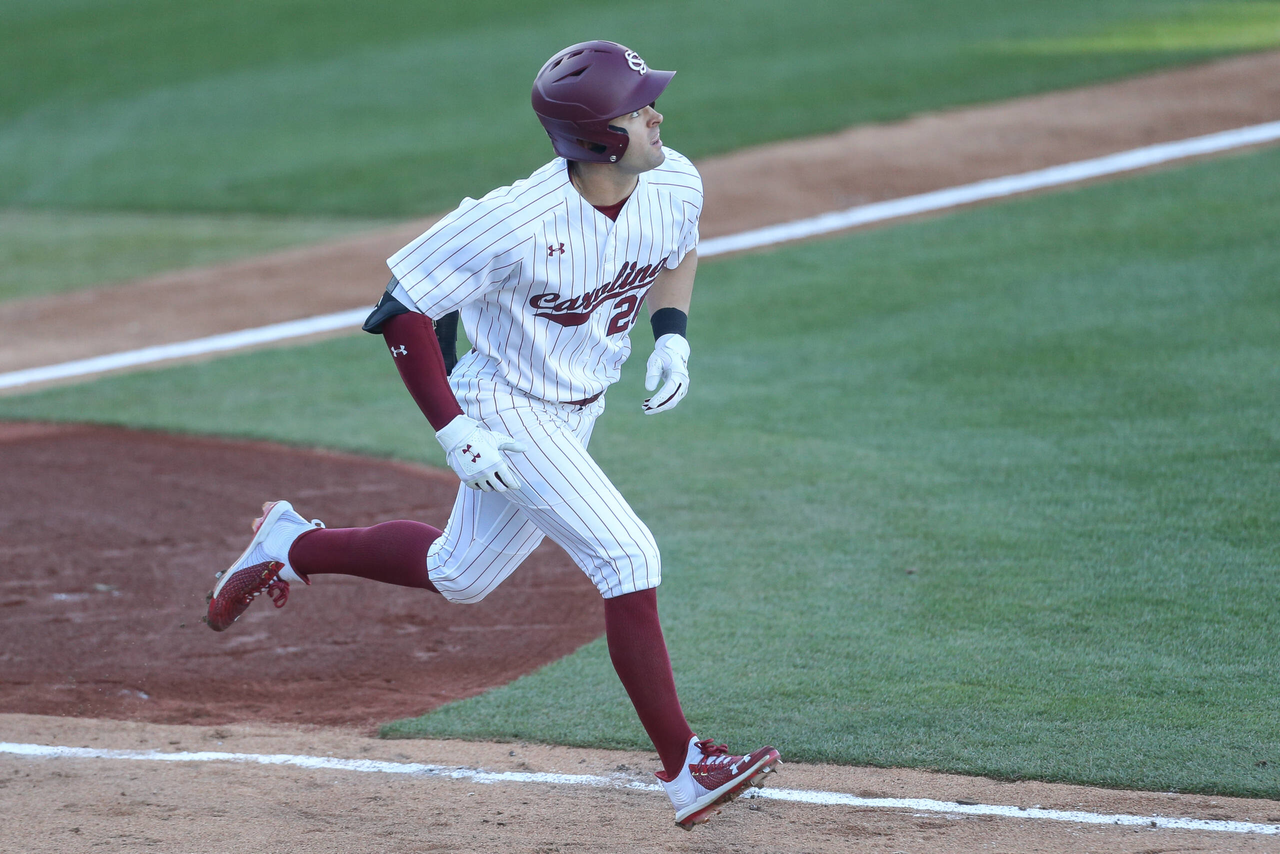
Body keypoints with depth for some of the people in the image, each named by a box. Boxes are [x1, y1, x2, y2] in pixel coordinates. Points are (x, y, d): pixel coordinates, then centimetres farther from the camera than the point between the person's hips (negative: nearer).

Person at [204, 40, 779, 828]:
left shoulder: (676, 185, -12)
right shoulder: (517, 223, -31)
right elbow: (403, 306, -19)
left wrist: (672, 335, -4)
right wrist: (453, 429, -22)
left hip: (576, 415, 8)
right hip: (509, 413, -8)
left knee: (459, 577, 22)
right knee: (628, 557, -19)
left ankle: (292, 545, 42)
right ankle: (686, 770, -14)